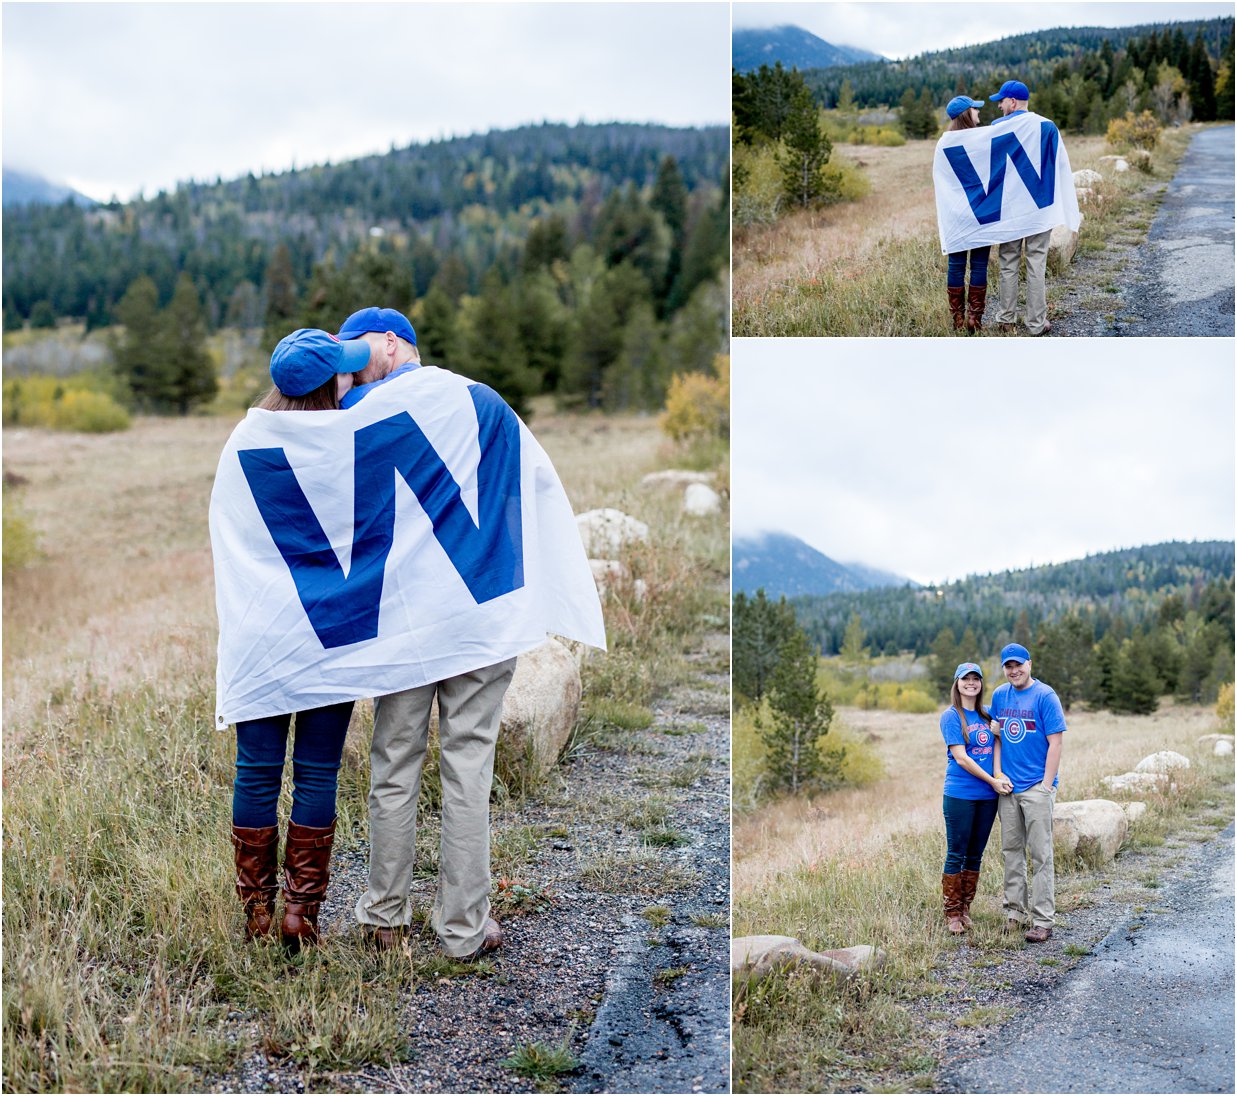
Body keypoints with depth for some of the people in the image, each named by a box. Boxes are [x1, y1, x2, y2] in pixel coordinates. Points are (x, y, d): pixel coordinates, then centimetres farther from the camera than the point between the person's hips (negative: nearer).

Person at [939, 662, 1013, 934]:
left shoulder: (987, 715, 12)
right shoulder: (951, 716, -5)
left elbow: (997, 742, 3)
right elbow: (961, 758, -11)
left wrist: (999, 774, -15)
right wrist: (993, 781, -10)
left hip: (988, 796, 5)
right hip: (960, 795, -5)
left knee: (975, 856, 10)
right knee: (956, 855, -1)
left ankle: (965, 910, 19)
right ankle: (952, 914, 6)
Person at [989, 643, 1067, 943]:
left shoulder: (1044, 696, -8)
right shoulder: (999, 695, 9)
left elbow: (1055, 742, -10)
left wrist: (1047, 784, -14)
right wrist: (998, 772, 6)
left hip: (1037, 787, -6)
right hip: (1007, 786, 6)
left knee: (1040, 855, -3)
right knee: (1011, 850, 12)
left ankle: (1042, 920, -1)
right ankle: (1015, 912, 21)